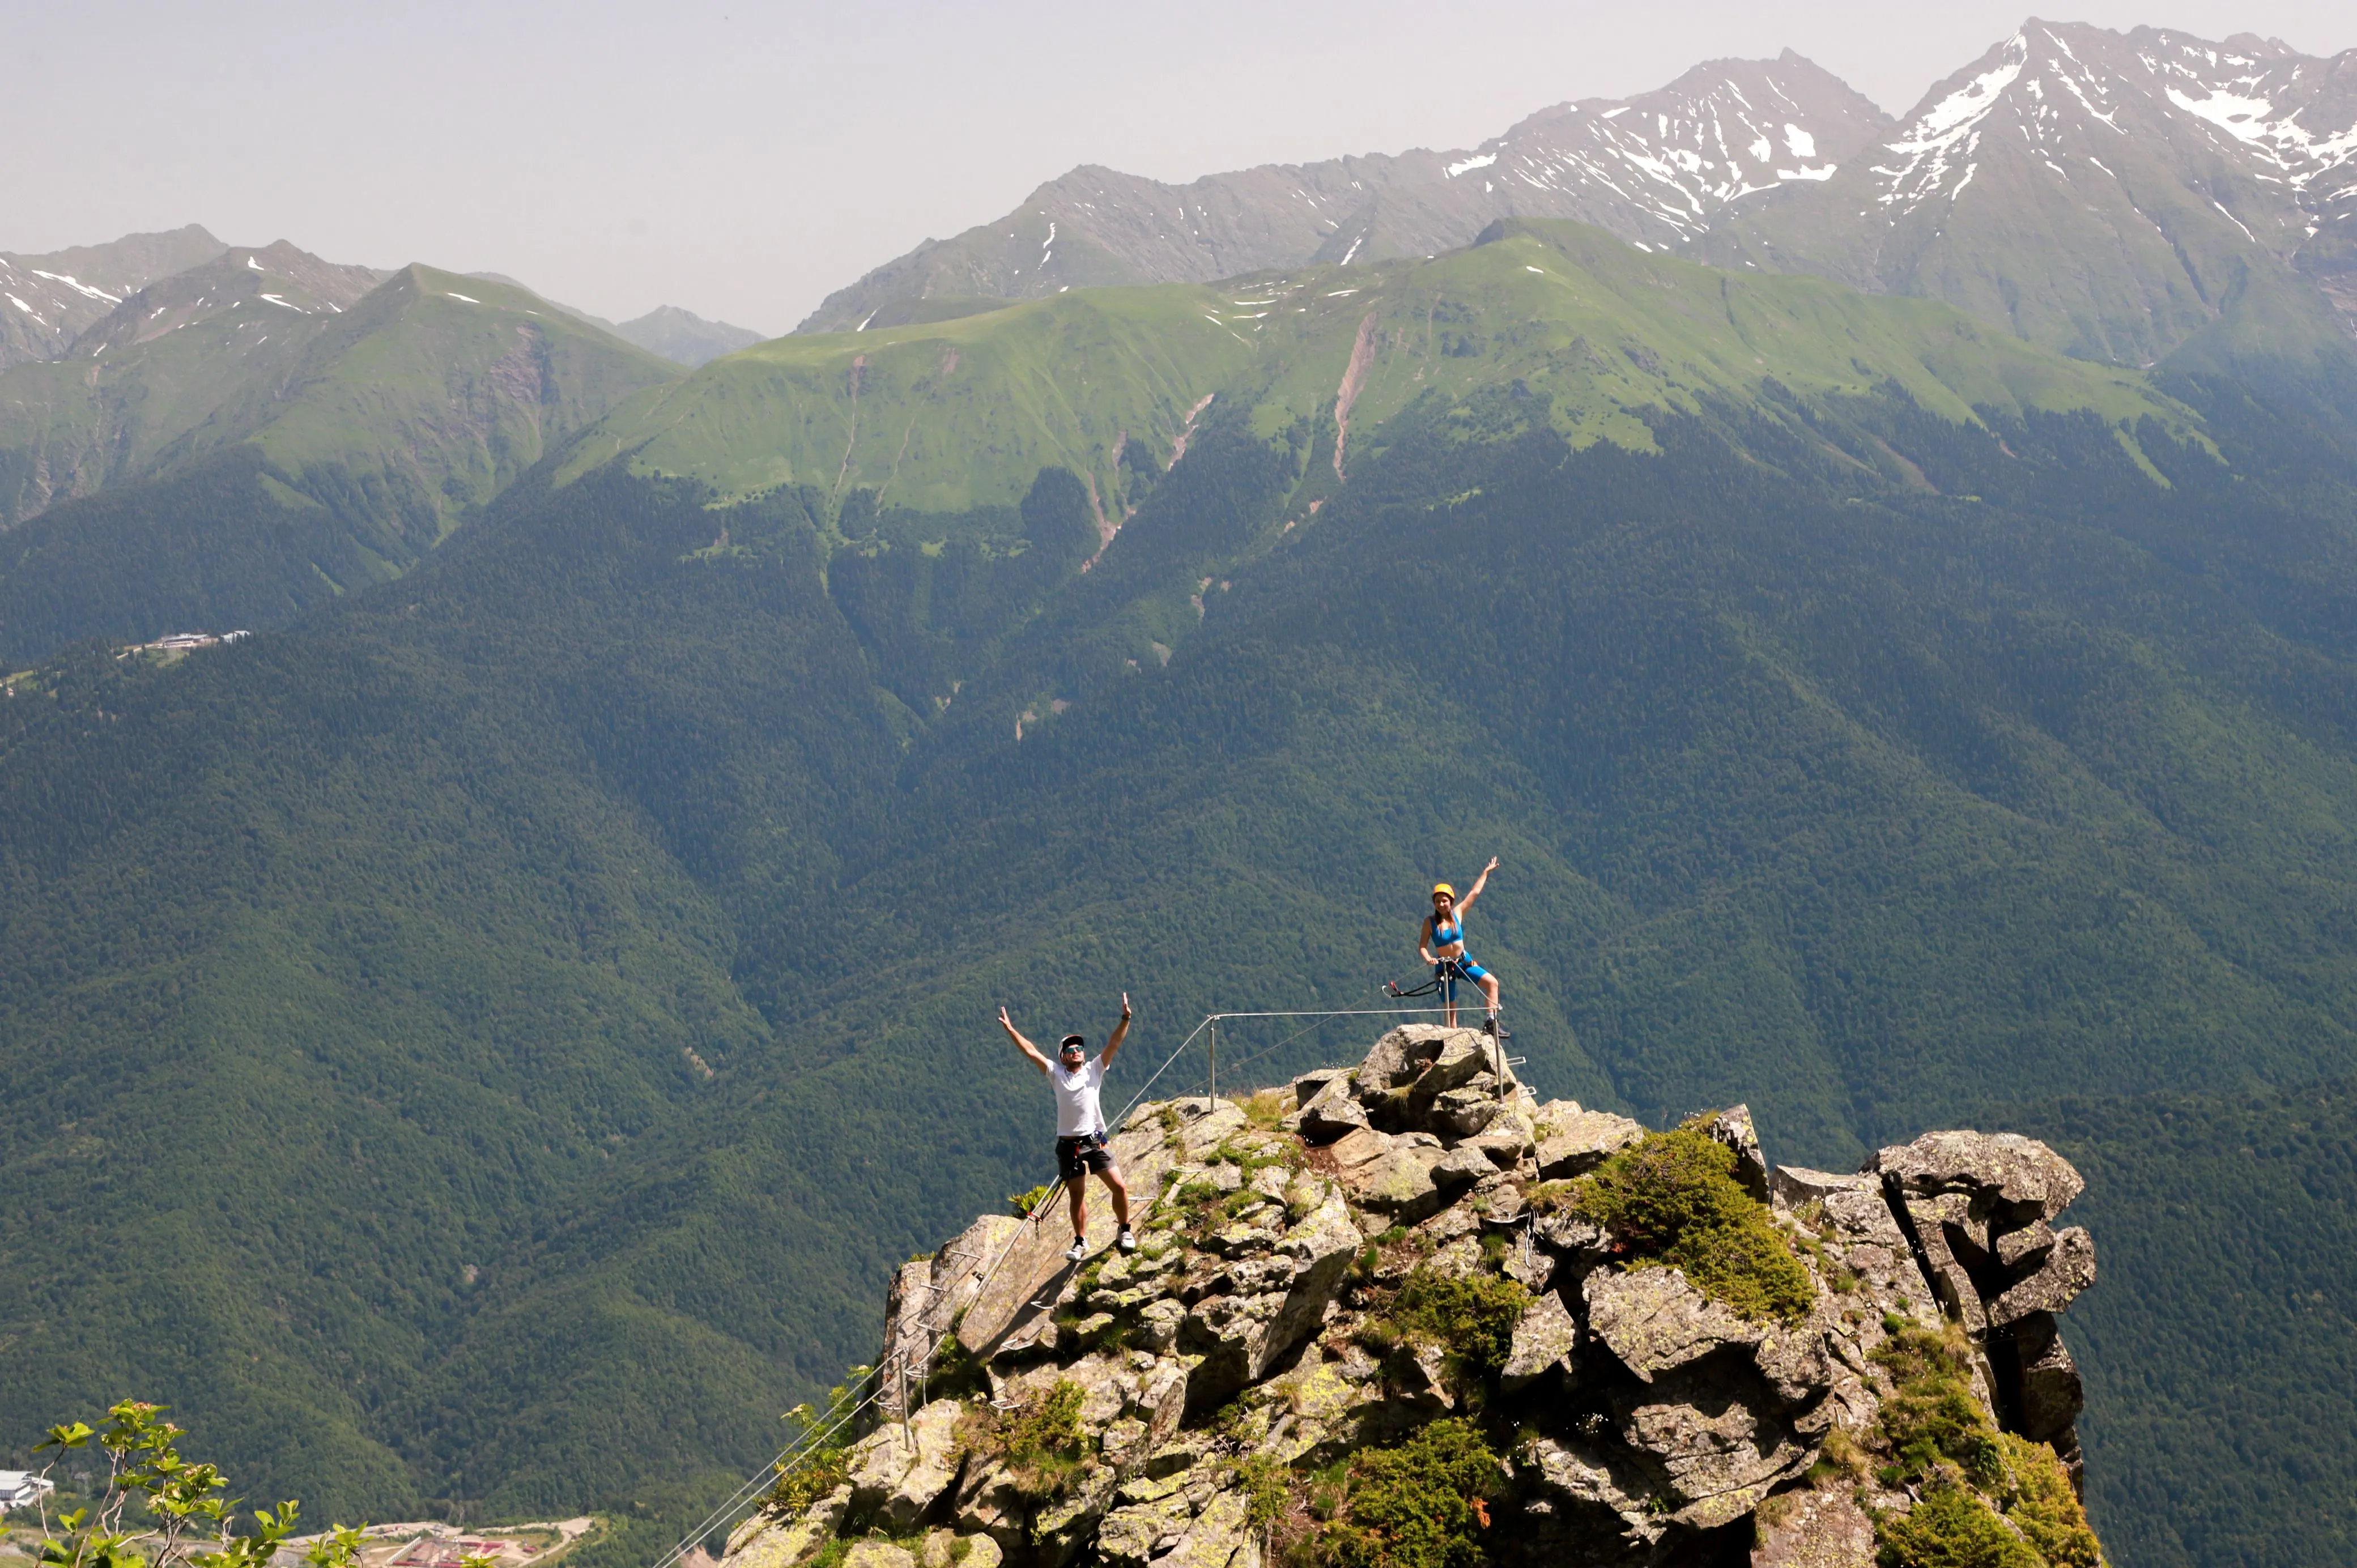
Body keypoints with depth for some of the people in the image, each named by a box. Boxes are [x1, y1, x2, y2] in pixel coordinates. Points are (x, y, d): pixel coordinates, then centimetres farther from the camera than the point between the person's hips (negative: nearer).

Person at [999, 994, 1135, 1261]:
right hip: (1068, 1145, 0)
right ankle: (1081, 1242, 22)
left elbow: (1114, 1044, -2)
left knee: (1119, 1187, -6)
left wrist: (1125, 1019, -14)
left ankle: (1124, 1232, 15)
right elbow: (1031, 1051, 3)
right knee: (1077, 1196, 7)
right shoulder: (1056, 1074, 7)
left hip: (1096, 1141, 0)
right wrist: (1010, 1029, -2)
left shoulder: (1094, 1070, 7)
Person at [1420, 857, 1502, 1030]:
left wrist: (1486, 872, 10)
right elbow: (1422, 946, -8)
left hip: (1464, 962, 3)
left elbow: (1474, 893, 6)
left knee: (1492, 982, -14)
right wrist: (1428, 958, -29)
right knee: (1450, 1006, 2)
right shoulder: (1430, 922, -8)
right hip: (1444, 965, -3)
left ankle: (1492, 1022, -14)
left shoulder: (1457, 913, -1)